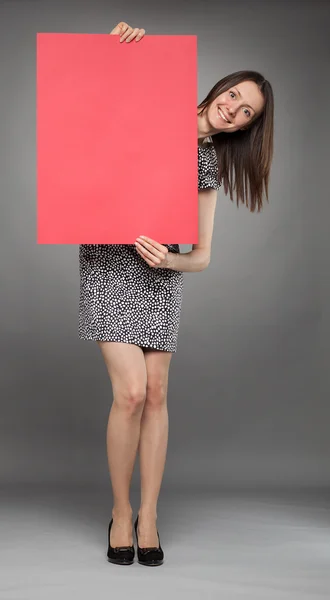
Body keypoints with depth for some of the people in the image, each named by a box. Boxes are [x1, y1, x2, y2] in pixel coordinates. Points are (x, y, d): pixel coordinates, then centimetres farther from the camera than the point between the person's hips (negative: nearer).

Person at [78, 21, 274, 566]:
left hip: (161, 275, 3)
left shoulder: (210, 167, 9)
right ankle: (121, 511, 8)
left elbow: (202, 256, 5)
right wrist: (117, 47, -9)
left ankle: (148, 515, 15)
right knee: (131, 392, -12)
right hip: (108, 264, -3)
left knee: (156, 394, 0)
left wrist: (170, 259, -17)